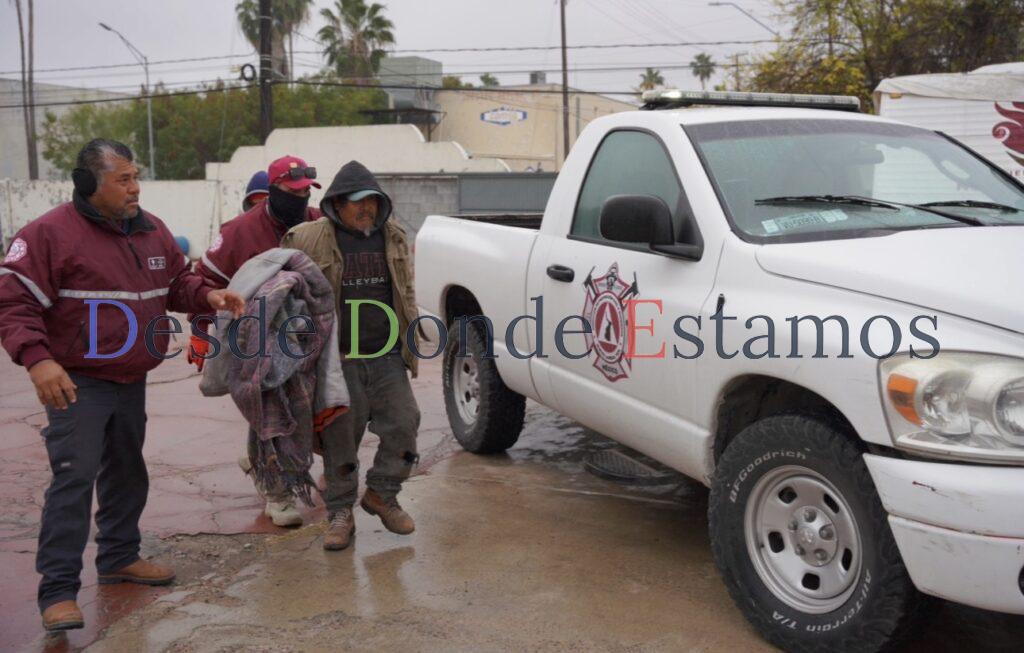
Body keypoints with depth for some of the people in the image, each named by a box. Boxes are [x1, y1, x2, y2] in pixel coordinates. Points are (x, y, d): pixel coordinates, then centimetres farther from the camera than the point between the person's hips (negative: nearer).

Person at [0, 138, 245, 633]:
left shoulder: (151, 230, 6)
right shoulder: (51, 232, -15)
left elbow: (177, 282, 18)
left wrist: (207, 296, -3)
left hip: (131, 382, 7)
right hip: (76, 385, -7)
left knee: (127, 473, 19)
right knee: (73, 480, -9)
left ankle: (119, 557, 37)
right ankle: (58, 589, 1)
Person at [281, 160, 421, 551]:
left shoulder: (394, 238, 11)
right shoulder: (309, 239, -4)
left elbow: (406, 294, 19)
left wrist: (409, 340, 15)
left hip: (386, 357, 4)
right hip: (339, 360, -3)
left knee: (403, 423, -1)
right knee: (340, 438, 2)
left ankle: (381, 493, 20)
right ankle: (340, 513, 16)